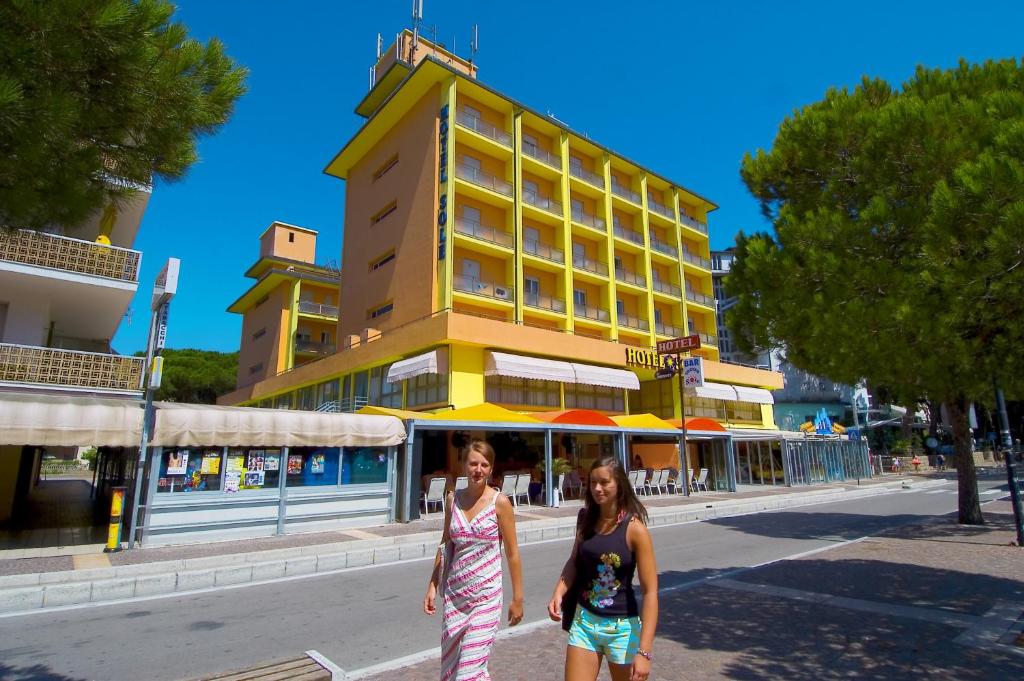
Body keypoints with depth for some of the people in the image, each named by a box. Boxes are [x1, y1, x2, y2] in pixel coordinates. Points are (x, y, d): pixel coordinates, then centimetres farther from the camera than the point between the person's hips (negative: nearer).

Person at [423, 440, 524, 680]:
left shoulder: (500, 502, -11)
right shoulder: (453, 499, 0)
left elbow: (512, 554, -6)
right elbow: (445, 546, 10)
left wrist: (517, 598, -4)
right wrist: (433, 586, 9)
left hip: (486, 595, -4)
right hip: (454, 592, 4)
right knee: (451, 662, 15)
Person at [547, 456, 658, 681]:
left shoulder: (634, 529, -16)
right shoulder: (587, 520, -2)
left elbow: (650, 592, -17)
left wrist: (644, 651, -21)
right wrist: (559, 592, -6)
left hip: (622, 627, -3)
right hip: (584, 620, 4)